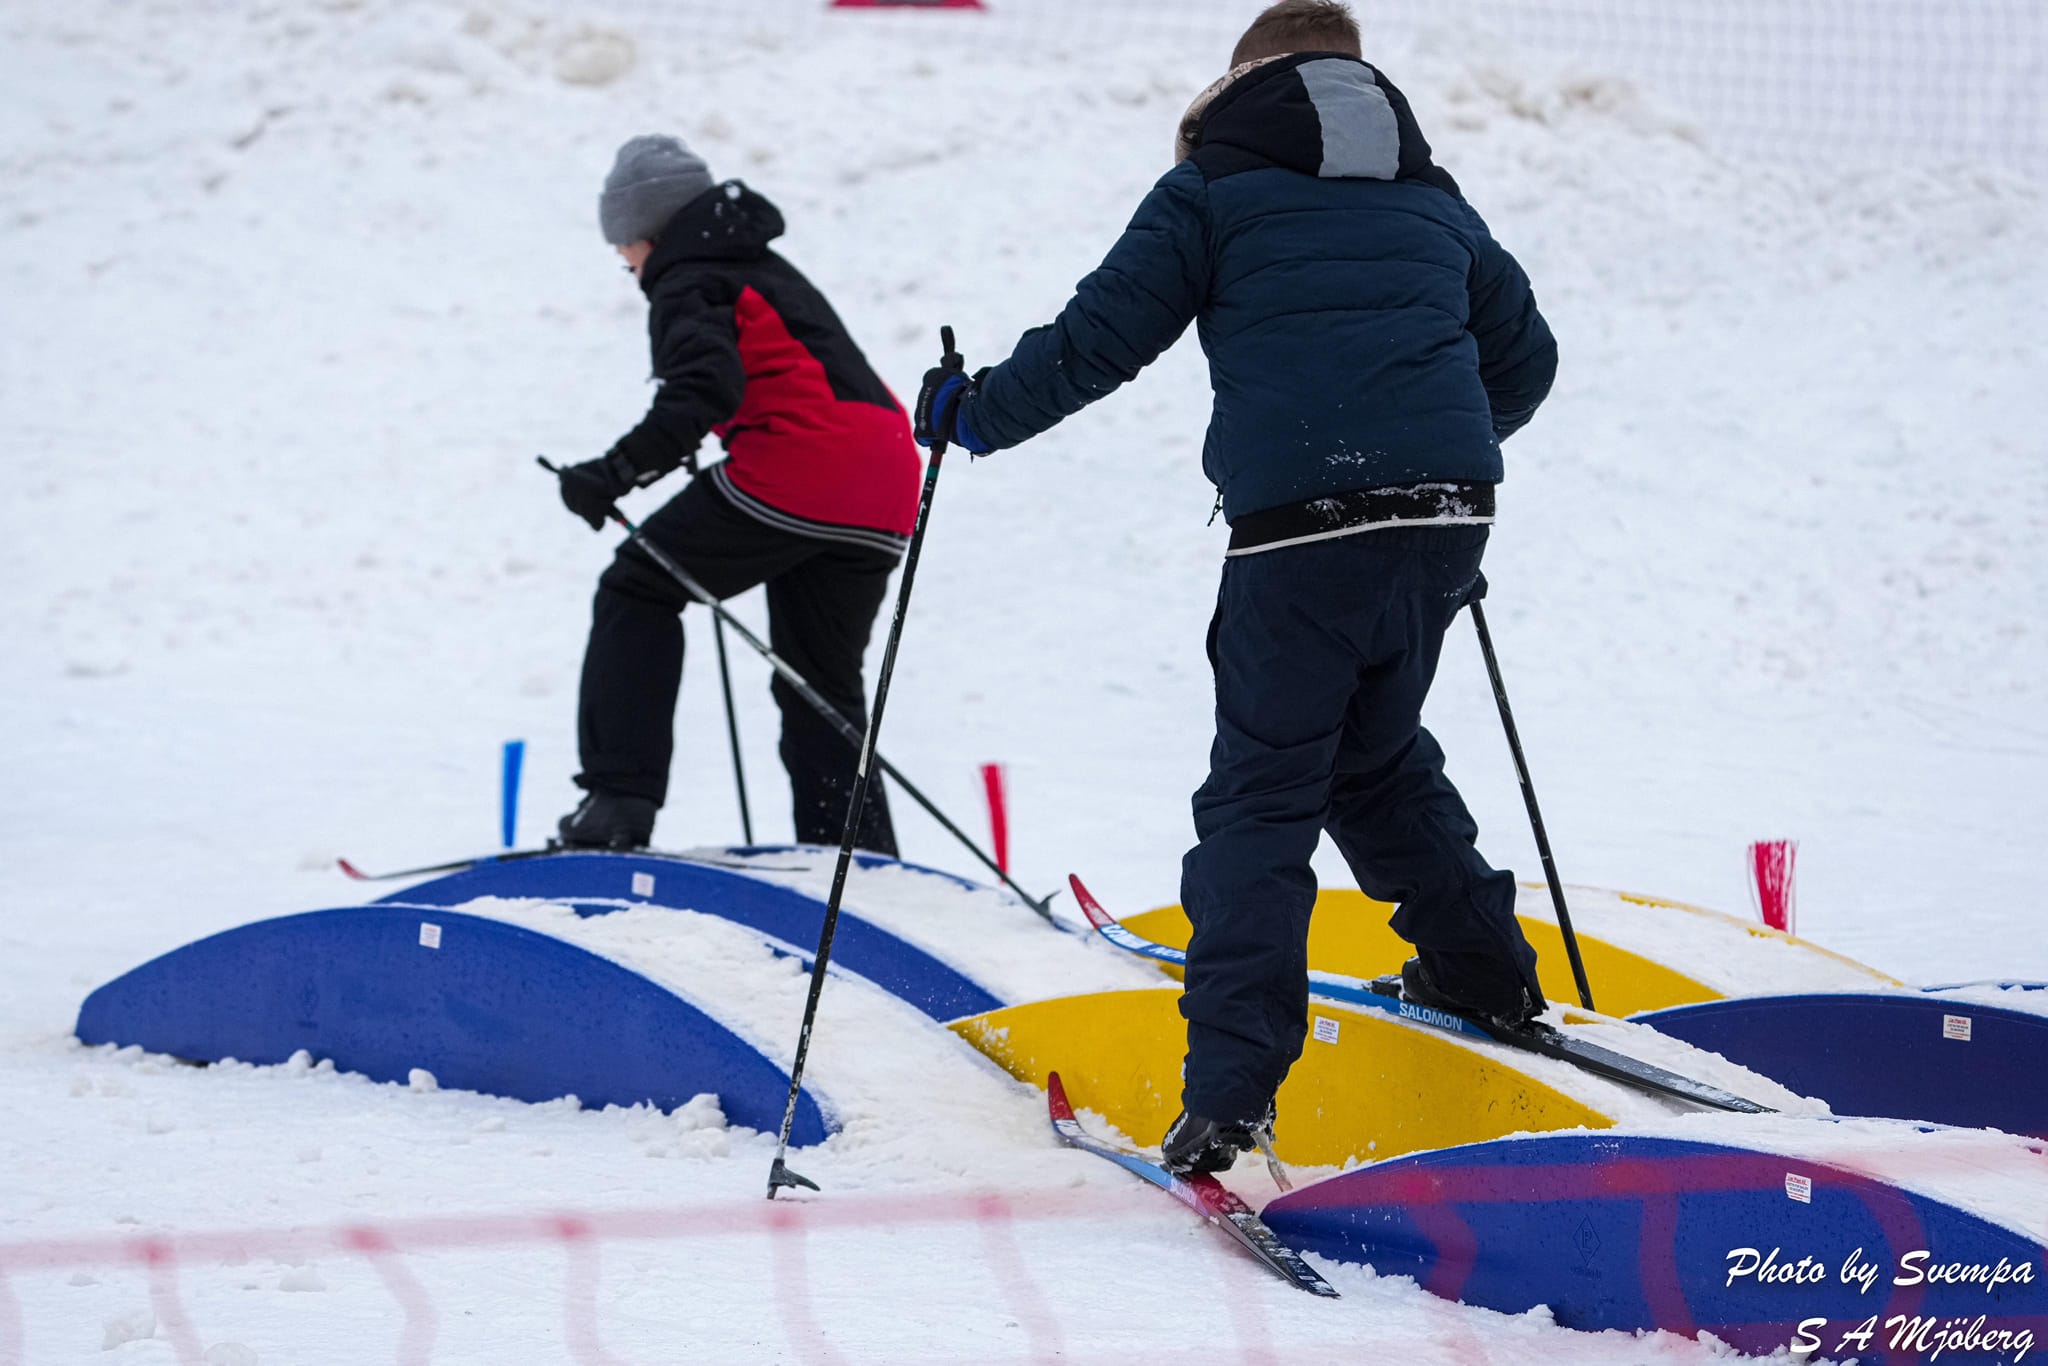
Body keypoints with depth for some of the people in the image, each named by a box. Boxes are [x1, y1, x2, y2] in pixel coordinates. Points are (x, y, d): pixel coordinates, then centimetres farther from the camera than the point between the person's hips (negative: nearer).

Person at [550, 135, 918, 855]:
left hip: (791, 471, -8)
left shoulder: (686, 285, 0)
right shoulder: (769, 269, 28)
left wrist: (620, 469, -22)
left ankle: (618, 800, -5)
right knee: (824, 687, 17)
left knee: (637, 592, 6)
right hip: (882, 497, 8)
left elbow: (708, 386, -18)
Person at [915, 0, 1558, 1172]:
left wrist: (976, 411, 15)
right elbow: (1525, 355, 30)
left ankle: (1230, 1098, -12)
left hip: (1300, 525, -5)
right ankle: (1484, 973, 35)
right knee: (1377, 753, 28)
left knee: (1262, 800, -2)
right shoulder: (1431, 199, 23)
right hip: (1447, 516, 5)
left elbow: (1101, 338, 1)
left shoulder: (1218, 186, 7)